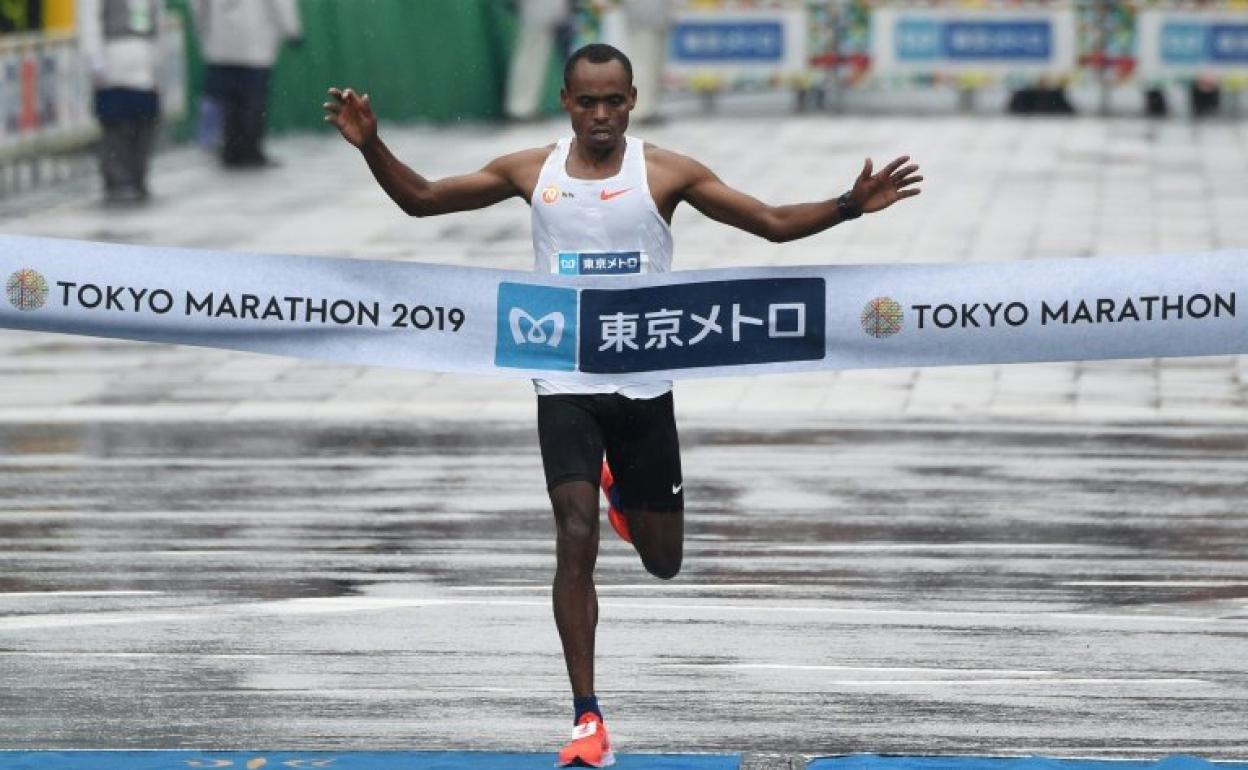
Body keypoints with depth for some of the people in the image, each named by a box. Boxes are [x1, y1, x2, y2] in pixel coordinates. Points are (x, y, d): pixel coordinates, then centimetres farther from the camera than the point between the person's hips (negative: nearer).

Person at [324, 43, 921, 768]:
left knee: (663, 560, 9)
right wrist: (373, 147, -7)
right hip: (566, 386, 0)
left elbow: (773, 222, -1)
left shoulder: (666, 174, -3)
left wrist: (850, 205, -15)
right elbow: (420, 199, 9)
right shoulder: (531, 172, 1)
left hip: (645, 387, 0)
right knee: (576, 539, -15)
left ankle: (625, 491, 47)